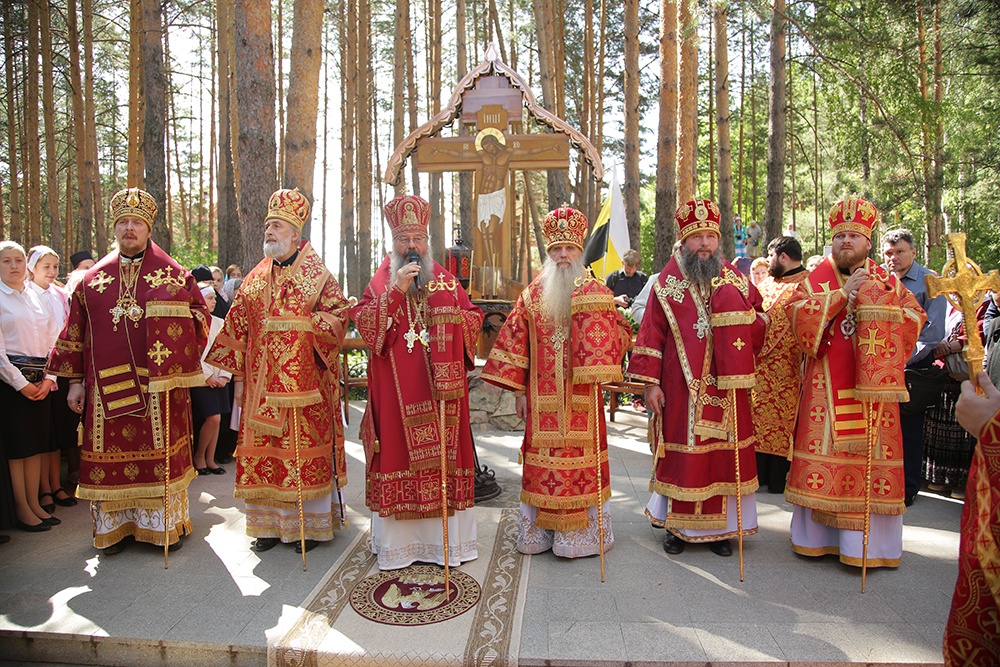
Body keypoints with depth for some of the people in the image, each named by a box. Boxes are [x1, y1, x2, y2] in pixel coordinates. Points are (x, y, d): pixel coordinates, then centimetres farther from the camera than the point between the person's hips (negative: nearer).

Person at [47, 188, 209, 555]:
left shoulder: (172, 273, 4)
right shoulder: (93, 278, 10)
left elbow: (200, 315, 5)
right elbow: (76, 332, 12)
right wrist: (75, 381, 9)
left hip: (157, 383, -2)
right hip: (107, 384, 2)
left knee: (161, 451, 4)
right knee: (112, 452, 6)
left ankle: (167, 524, 17)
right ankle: (116, 525, 19)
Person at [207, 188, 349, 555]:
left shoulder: (317, 274, -1)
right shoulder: (256, 278, 13)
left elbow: (337, 317, -6)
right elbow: (236, 325, 12)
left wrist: (302, 324, -19)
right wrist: (221, 366, 5)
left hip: (304, 383, -5)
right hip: (262, 383, 5)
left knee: (305, 449, 0)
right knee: (262, 449, 7)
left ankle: (309, 525, 14)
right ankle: (271, 524, 21)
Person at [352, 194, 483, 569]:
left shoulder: (447, 281, 11)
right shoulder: (380, 283, 7)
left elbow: (474, 319, 10)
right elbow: (364, 324, -8)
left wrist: (449, 319, -9)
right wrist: (397, 291, -16)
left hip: (442, 389, 1)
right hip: (396, 392, -1)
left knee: (444, 453, 4)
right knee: (399, 452, 0)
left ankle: (447, 540, 16)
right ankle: (398, 541, 11)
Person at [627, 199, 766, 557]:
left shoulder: (735, 280, 8)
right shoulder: (667, 284, 2)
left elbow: (758, 330, 4)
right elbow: (651, 335, -2)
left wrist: (732, 304, -15)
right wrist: (650, 383, -8)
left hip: (725, 389, 2)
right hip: (680, 389, -2)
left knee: (724, 456, 6)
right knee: (680, 455, 4)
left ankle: (719, 528, 20)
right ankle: (676, 525, 18)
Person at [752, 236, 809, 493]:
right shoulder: (767, 284, 16)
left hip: (786, 369, -7)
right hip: (760, 365, 7)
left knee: (782, 418, 1)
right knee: (758, 415, 10)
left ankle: (778, 479, 11)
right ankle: (757, 473, 20)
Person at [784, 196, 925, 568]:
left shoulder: (889, 282, 12)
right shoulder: (816, 280, 8)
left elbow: (914, 318, 2)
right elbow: (798, 315, -8)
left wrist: (877, 304, -11)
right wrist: (841, 295, -13)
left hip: (872, 386, 1)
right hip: (826, 388, -1)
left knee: (870, 460, 0)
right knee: (822, 459, 1)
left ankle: (866, 543, 10)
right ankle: (818, 535, 15)